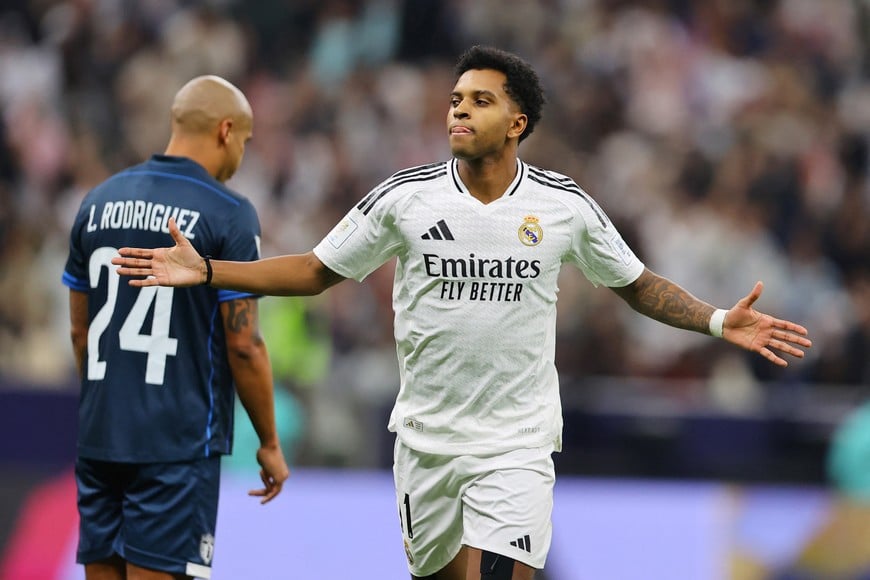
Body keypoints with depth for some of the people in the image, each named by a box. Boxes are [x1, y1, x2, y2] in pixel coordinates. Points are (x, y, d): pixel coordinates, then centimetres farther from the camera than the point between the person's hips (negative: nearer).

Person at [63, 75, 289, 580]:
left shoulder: (99, 202, 9)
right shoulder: (228, 215, -8)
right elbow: (243, 345, -9)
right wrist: (270, 444, 1)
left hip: (99, 437, 6)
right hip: (179, 442, -5)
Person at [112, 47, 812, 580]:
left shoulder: (564, 205, -2)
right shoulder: (405, 197, -1)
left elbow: (638, 284, 12)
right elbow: (315, 272, 7)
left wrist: (719, 321, -2)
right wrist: (204, 271, -1)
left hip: (516, 443, -2)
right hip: (425, 439, 2)